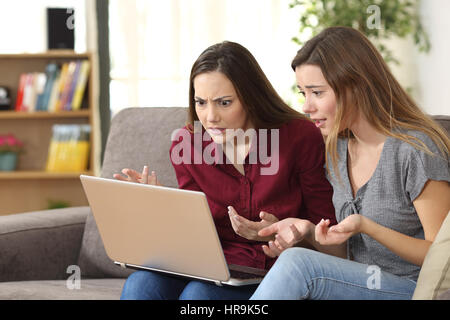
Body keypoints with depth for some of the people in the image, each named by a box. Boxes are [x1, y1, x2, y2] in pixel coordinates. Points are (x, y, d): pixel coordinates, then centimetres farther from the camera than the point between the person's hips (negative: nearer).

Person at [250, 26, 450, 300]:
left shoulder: (416, 149, -14)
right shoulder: (338, 150, 10)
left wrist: (367, 227, -22)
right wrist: (308, 231, -5)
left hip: (416, 290, -6)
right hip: (360, 285, 6)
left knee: (297, 263, -28)